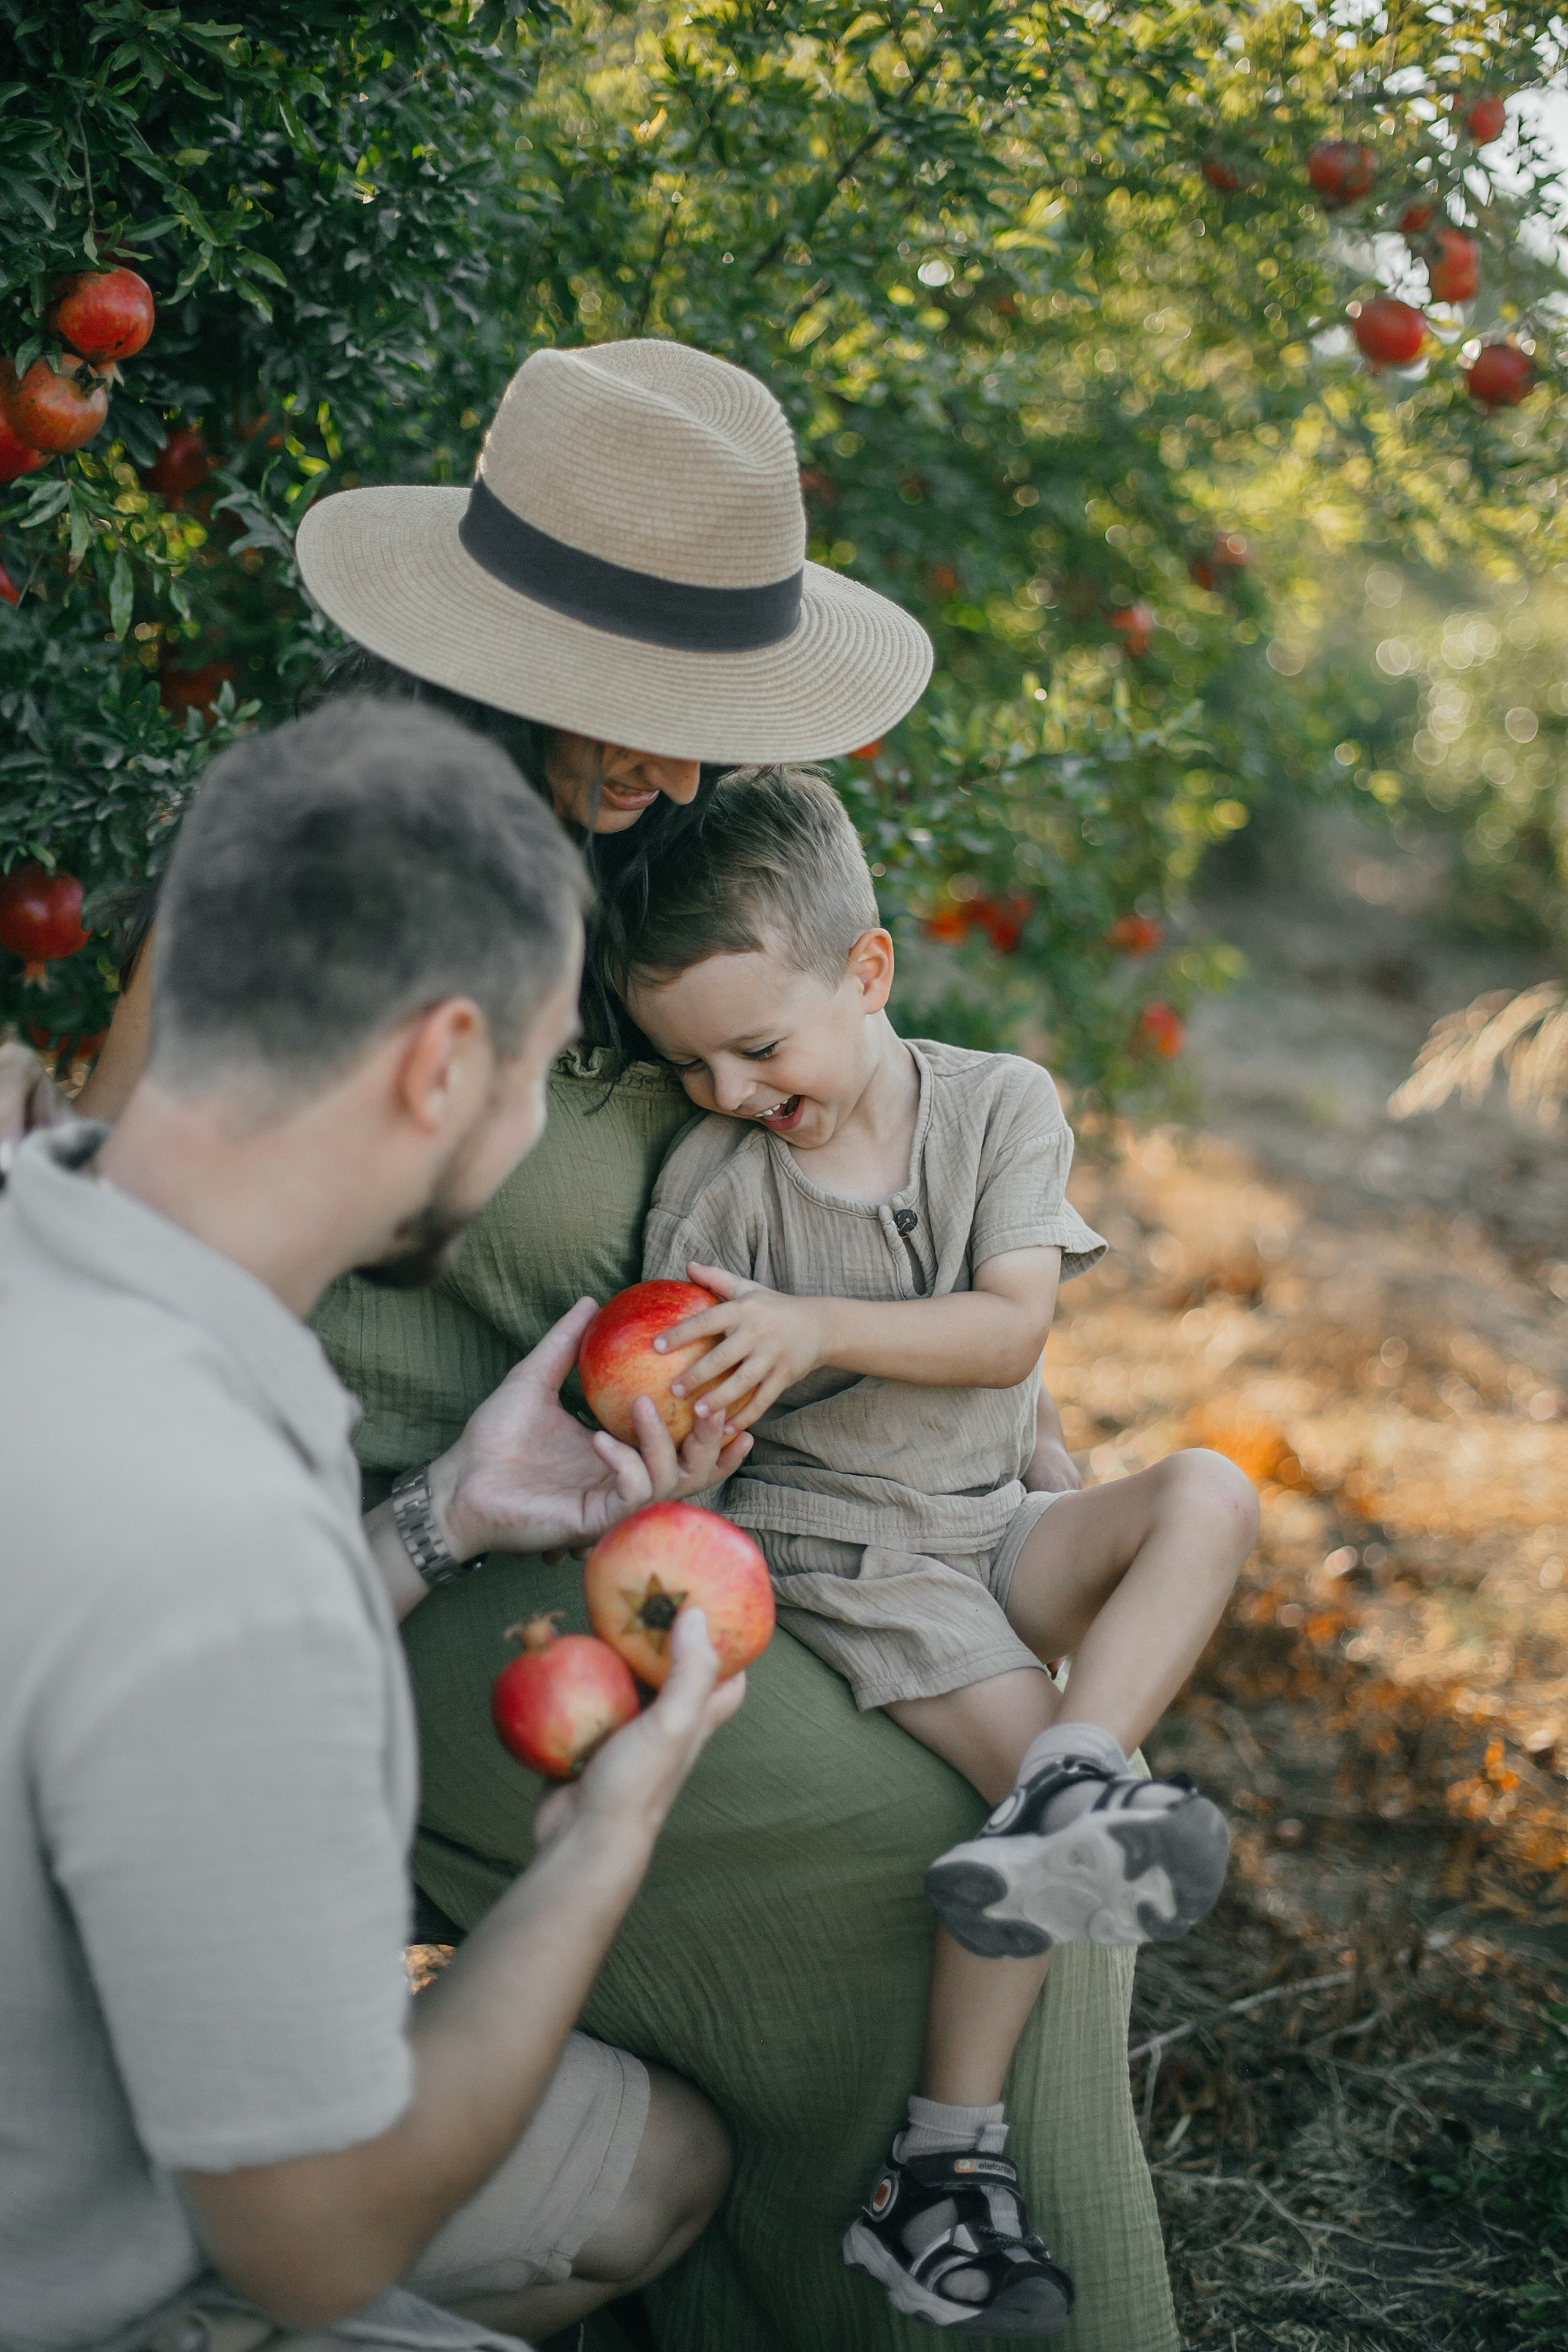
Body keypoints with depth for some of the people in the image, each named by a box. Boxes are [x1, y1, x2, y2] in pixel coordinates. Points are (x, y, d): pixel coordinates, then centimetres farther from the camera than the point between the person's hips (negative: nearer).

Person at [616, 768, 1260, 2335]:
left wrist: (815, 1327, -26)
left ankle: (1062, 1809, -35)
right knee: (1019, 1732, -23)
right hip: (817, 1539, -3)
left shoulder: (1001, 1104, -2)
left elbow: (1009, 1328, -13)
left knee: (1206, 1496, -21)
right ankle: (945, 2161, -16)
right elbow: (687, 1409, -3)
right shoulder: (711, 1177, -5)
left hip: (988, 1525, 4)